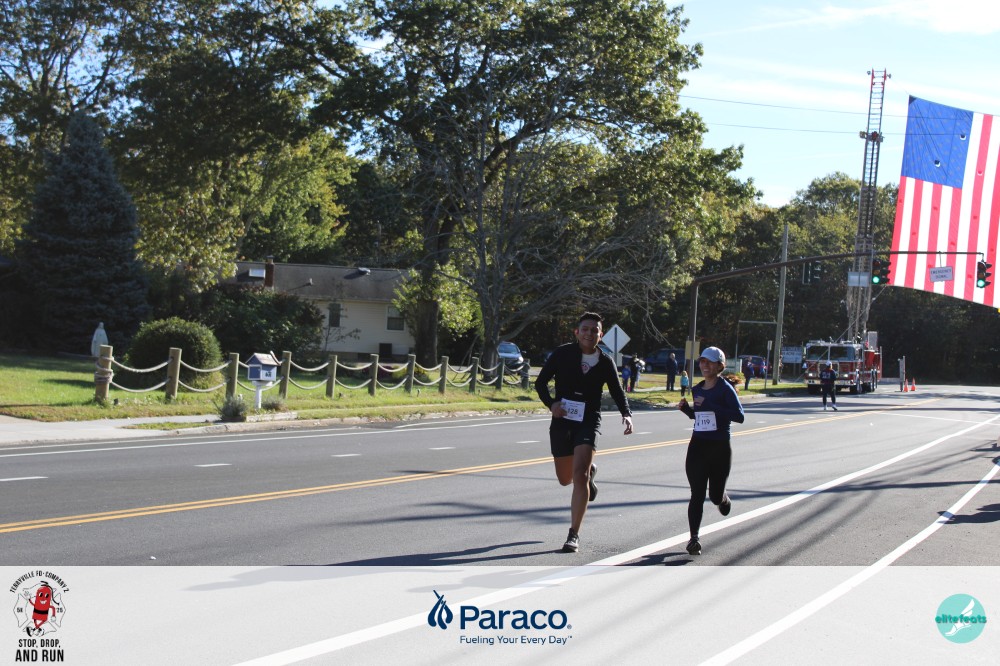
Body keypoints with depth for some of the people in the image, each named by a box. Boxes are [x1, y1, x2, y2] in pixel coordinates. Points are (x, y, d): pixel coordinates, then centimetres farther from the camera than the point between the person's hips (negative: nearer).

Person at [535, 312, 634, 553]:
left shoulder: (605, 362, -1)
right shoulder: (563, 353, -3)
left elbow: (617, 392, 8)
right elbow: (541, 382, 2)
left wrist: (627, 414, -12)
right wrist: (551, 404, -16)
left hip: (588, 423, -2)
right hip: (562, 421, 2)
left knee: (579, 476, -17)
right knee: (565, 478, 13)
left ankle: (574, 535, -9)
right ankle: (589, 470, 52)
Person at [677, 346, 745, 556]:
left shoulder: (725, 388, -10)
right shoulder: (697, 389, 8)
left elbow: (739, 416, -21)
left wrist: (711, 406, -25)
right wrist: (685, 408, 1)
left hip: (720, 448, -3)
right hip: (697, 446, 3)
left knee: (715, 496, 8)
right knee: (697, 495, -5)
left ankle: (724, 499, 46)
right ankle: (694, 538, -2)